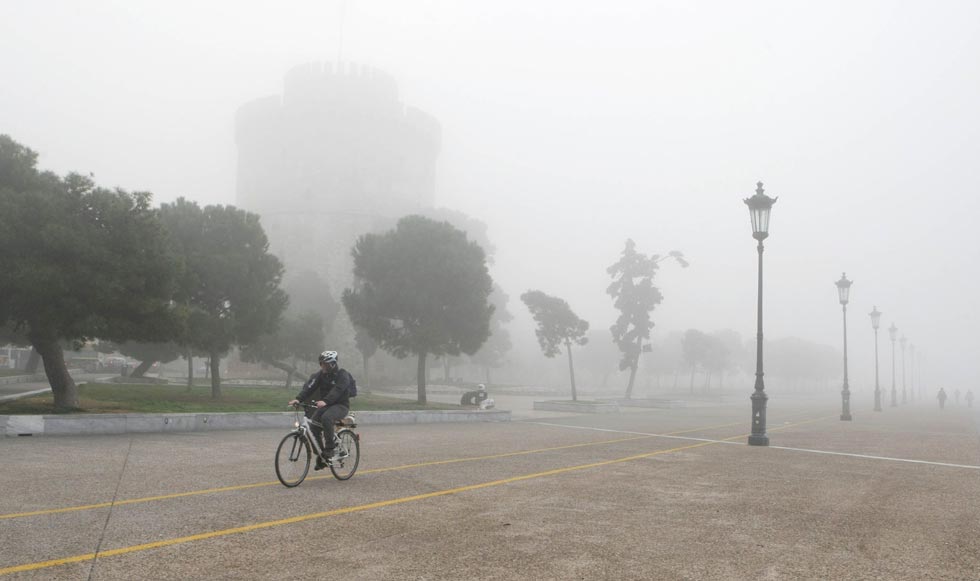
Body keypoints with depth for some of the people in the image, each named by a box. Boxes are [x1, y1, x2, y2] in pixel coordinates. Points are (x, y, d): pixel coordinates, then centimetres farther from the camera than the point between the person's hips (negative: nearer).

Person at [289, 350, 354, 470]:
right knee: (314, 425, -13)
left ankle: (329, 450, -24)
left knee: (326, 418, -34)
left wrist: (325, 401, -47)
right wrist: (298, 399, -27)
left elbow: (337, 390, -30)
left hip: (341, 405, -6)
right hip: (325, 404, 6)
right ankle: (321, 456, 3)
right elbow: (309, 387, -10)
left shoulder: (343, 375, -14)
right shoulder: (320, 374, 3)